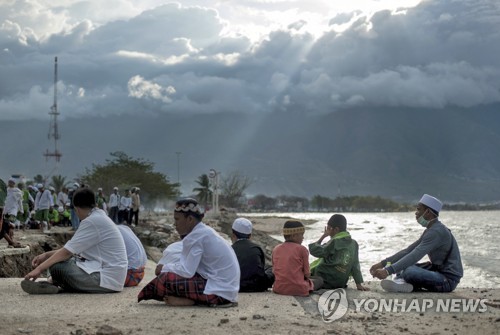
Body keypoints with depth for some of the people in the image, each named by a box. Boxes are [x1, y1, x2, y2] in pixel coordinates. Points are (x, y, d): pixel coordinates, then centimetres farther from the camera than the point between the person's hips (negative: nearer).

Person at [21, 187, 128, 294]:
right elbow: (70, 249, 17)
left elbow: (67, 252, -15)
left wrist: (40, 268, -10)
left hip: (107, 280, -10)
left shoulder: (93, 221, -15)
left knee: (56, 267, -17)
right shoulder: (100, 217, 16)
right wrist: (46, 255, 11)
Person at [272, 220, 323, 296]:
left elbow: (274, 271, 10)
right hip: (298, 289, -4)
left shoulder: (276, 249, 7)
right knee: (319, 280, 24)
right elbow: (307, 274, -4)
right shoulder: (302, 249, -6)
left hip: (279, 289, 4)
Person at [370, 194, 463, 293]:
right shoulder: (431, 230, 14)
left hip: (448, 279, -10)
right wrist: (383, 263, 6)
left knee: (409, 272, -34)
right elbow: (409, 251, 14)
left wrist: (388, 271, -33)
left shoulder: (436, 232, -18)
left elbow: (415, 256, -28)